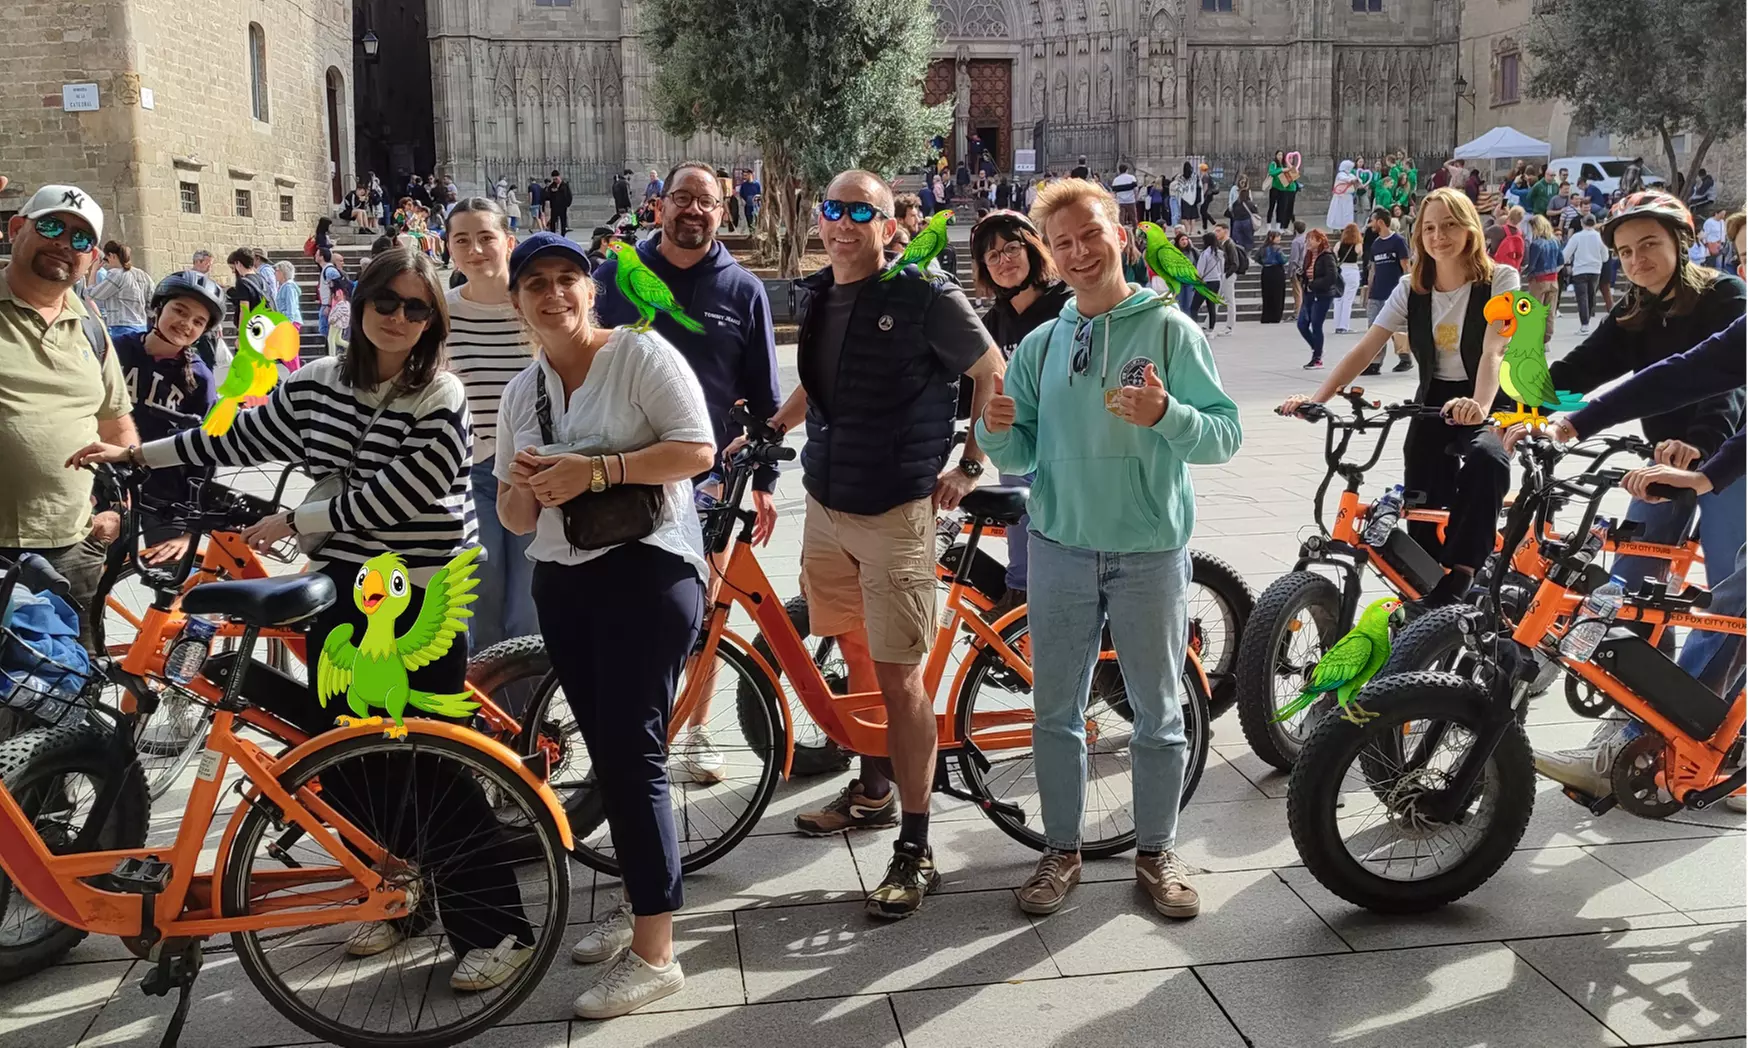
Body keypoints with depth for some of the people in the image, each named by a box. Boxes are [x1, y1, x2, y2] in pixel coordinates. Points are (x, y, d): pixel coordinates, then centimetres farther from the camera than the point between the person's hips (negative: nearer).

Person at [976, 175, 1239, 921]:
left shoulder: (1170, 329, -4)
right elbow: (1021, 457, 8)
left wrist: (1165, 416, -27)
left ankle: (1157, 851, 26)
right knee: (1056, 711, 10)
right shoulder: (1040, 345, 6)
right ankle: (1063, 851, 25)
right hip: (1061, 549, 3)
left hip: (1151, 554, -3)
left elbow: (1225, 435, -8)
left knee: (1158, 713, 9)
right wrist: (998, 433, -14)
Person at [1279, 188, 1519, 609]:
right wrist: (1315, 399, -23)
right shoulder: (1412, 289, 1)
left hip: (1491, 404, -4)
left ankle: (1457, 580, -34)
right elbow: (1364, 350, -7)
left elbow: (1493, 350, -25)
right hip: (1433, 402, 4)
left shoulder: (1499, 279, -10)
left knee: (1487, 459, -37)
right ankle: (1423, 595, 13)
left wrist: (1479, 406, -45)